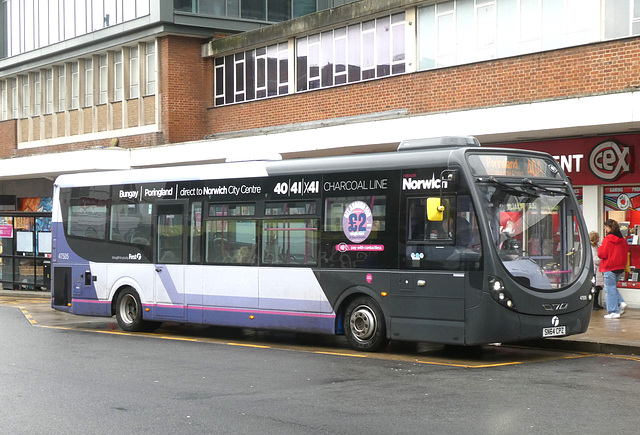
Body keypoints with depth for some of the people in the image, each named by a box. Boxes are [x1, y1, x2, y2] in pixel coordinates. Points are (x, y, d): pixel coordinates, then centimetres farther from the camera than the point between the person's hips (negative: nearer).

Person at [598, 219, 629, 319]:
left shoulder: (607, 239, -15)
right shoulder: (622, 239, 7)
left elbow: (602, 254, -16)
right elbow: (626, 250, 16)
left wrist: (600, 248, 3)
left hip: (609, 268, -7)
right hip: (620, 267, 7)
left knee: (610, 289, -1)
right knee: (613, 287, 22)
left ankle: (613, 312, 1)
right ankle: (621, 303, 4)